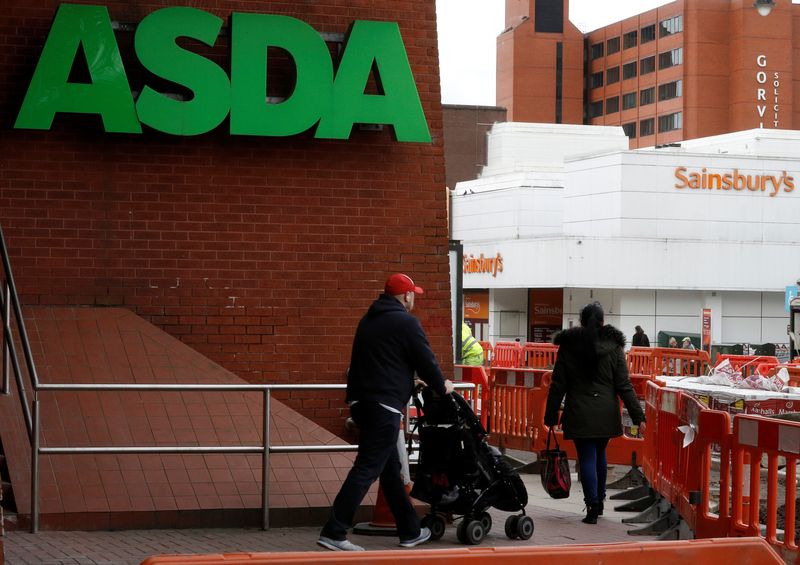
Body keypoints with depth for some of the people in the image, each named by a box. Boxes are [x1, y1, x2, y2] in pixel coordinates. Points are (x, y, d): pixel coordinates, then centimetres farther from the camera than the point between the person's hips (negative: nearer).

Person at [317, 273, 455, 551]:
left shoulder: (369, 319, 19)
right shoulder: (406, 323, -7)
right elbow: (426, 360, -5)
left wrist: (410, 381, 37)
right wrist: (441, 386, 14)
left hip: (361, 400, 9)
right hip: (384, 406, -9)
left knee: (390, 467, 16)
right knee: (367, 468, -9)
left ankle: (410, 531, 24)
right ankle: (333, 532, -14)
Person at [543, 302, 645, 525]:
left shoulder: (568, 346, -3)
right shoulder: (613, 346, -2)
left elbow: (558, 385, -1)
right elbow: (624, 385, -4)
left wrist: (551, 416, 5)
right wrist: (638, 415, -1)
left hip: (579, 414, -2)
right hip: (606, 413, 2)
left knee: (587, 458, 0)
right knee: (600, 454, 20)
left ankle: (592, 507, -7)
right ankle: (599, 501, 30)